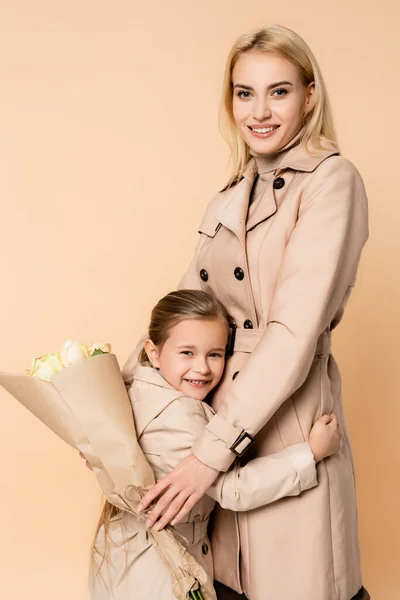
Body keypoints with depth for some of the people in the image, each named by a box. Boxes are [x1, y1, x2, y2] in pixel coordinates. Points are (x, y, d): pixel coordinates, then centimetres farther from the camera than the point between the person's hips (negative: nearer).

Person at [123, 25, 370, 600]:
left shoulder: (331, 180, -11)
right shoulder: (228, 202, 11)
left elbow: (296, 328, -19)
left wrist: (214, 448, -20)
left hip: (287, 420, -6)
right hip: (221, 412, 6)